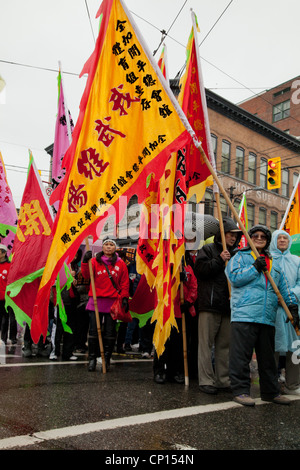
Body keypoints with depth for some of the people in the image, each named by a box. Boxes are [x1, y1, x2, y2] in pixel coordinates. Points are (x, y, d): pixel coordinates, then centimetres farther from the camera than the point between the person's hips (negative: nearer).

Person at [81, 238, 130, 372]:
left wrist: (125, 298, 1)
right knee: (94, 330, 0)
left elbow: (125, 283, 9)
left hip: (113, 302, 1)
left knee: (110, 332, 5)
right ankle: (92, 358, 13)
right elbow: (86, 275, -7)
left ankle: (106, 359, 17)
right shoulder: (95, 261, 6)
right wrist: (85, 262, -22)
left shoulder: (121, 264, 9)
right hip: (96, 300, -1)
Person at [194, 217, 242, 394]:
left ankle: (223, 380, 21)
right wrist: (219, 261, -14)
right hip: (210, 304, -5)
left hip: (228, 306, 5)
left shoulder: (235, 253, 18)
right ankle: (206, 381, 7)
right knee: (206, 343, 0)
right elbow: (199, 270, -10)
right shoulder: (209, 249, 3)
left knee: (225, 344, 11)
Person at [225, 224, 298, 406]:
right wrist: (255, 268, -11)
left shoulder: (273, 264, 22)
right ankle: (240, 390, 4)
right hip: (244, 315, -6)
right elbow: (235, 278, -10)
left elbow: (284, 287, 22)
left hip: (268, 317, 6)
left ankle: (270, 391, 27)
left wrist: (292, 305, 9)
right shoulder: (240, 257, 6)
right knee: (241, 356, -5)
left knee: (268, 356, 15)